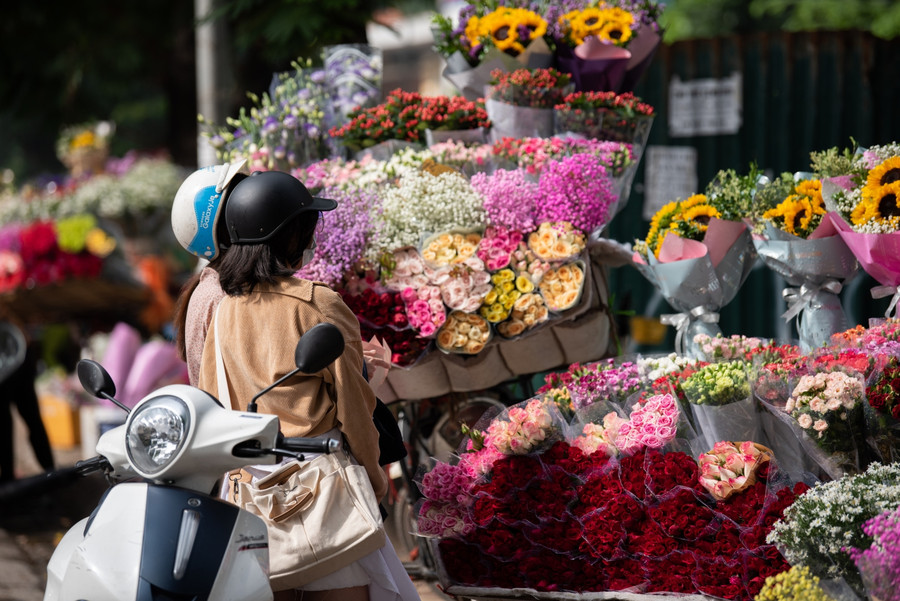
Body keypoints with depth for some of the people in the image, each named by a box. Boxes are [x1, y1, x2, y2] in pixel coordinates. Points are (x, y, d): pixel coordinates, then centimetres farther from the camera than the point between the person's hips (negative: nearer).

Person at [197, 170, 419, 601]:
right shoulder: (317, 304, -11)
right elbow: (348, 397, -8)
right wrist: (373, 472, 4)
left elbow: (211, 400, 9)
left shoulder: (225, 310, 5)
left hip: (248, 479, 6)